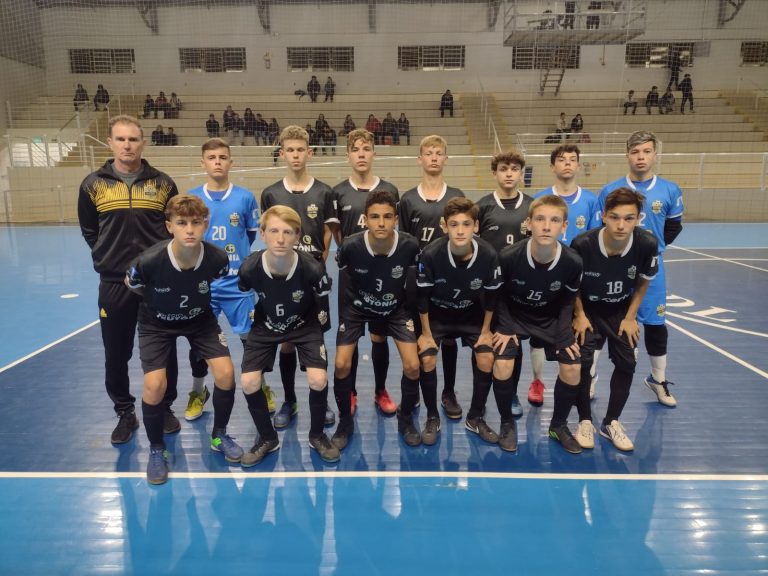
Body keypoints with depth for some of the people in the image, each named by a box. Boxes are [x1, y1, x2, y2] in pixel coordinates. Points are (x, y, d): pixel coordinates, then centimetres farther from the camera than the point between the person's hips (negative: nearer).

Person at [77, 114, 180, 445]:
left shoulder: (162, 183, 1)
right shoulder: (93, 185, 3)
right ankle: (125, 413, 28)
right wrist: (109, 258, 6)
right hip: (113, 283, 1)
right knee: (116, 355, 9)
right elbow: (89, 232, 13)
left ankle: (165, 408, 27)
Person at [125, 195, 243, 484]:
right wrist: (158, 302, 4)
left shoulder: (218, 258, -28)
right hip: (157, 323, -1)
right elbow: (130, 284, -7)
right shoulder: (149, 261, -33)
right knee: (155, 385, -16)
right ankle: (156, 450, 12)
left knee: (226, 373, -12)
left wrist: (199, 301, 4)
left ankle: (219, 436, 15)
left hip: (200, 319, 2)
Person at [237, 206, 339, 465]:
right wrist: (248, 328, 5)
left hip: (304, 325, -1)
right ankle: (267, 438, 16)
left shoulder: (312, 269, -31)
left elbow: (322, 308, -9)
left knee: (318, 380, -18)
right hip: (265, 326, 2)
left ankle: (317, 435, 12)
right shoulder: (249, 268, -27)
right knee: (249, 382, -12)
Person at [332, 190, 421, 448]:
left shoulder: (410, 246, -27)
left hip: (396, 308, 1)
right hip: (356, 307, 0)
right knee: (342, 365, -11)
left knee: (412, 366, -9)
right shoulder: (350, 246, -29)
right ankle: (345, 422, 16)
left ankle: (405, 419, 20)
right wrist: (333, 316, 2)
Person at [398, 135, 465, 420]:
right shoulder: (408, 199, 2)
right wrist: (404, 275, -4)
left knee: (449, 339, 12)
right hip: (418, 280, -1)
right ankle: (430, 408, 17)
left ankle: (449, 394, 34)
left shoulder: (457, 197, 5)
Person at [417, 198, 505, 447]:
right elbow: (422, 296, -17)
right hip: (436, 315, -1)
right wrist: (426, 333, -11)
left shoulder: (489, 255, -26)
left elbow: (491, 296, -9)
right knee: (427, 359, -15)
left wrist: (486, 331, -3)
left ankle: (475, 418, 13)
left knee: (486, 359, -9)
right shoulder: (430, 254, -30)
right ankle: (432, 418, 9)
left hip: (472, 315, 2)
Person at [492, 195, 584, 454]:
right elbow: (499, 295, -10)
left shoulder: (572, 262, -24)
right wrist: (504, 328, -15)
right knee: (502, 366, -19)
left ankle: (558, 426, 18)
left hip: (551, 318, 2)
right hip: (513, 316, -2)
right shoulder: (508, 256, -29)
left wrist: (565, 334, -10)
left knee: (573, 367, -9)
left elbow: (567, 301, -4)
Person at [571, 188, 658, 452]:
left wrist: (630, 318, -6)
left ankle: (611, 422, 17)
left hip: (622, 311, 2)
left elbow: (643, 283, -5)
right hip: (587, 308, -2)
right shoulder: (582, 244, -30)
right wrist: (579, 316, -11)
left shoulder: (647, 244, -25)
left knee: (626, 363, -3)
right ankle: (585, 421, 7)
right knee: (581, 361, -13)